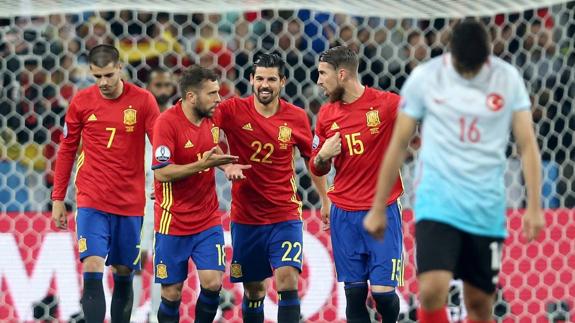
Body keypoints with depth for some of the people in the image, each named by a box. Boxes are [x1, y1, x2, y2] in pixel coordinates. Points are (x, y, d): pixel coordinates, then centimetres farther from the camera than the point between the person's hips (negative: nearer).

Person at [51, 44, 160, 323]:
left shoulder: (143, 101, -4)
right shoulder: (81, 102, 0)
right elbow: (66, 150, 9)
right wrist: (58, 198, 9)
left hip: (130, 203, 1)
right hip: (91, 203, -1)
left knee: (124, 276, 9)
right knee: (92, 274, -14)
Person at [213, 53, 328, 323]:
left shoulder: (296, 118, -2)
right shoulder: (233, 110, -6)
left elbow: (313, 160, 12)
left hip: (285, 216, -1)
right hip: (245, 217, 1)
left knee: (287, 281, -18)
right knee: (253, 291, 10)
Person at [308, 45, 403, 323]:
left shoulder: (386, 104, -10)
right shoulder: (326, 114, 6)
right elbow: (318, 169, 16)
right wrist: (322, 156, -5)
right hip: (343, 214, 4)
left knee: (383, 291, -9)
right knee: (354, 292, 0)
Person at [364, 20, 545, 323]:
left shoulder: (508, 79, 1)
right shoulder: (424, 78, -3)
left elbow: (527, 145, 4)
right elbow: (398, 144, 5)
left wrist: (534, 206, -5)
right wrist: (378, 209, 7)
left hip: (487, 210, 2)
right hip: (436, 205, -2)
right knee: (432, 292, -19)